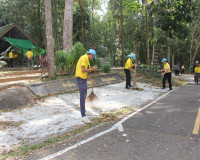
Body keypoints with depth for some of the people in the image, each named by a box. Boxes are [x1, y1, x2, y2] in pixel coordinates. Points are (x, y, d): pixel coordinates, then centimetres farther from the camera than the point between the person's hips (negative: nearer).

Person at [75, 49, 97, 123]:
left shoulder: (86, 59, 17)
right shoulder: (84, 58, -14)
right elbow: (83, 70, -22)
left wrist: (91, 80, 23)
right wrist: (92, 69, -13)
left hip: (83, 79, 11)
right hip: (81, 78, -11)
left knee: (84, 95, 21)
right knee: (82, 97, -12)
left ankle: (82, 109, 37)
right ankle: (83, 116, -12)